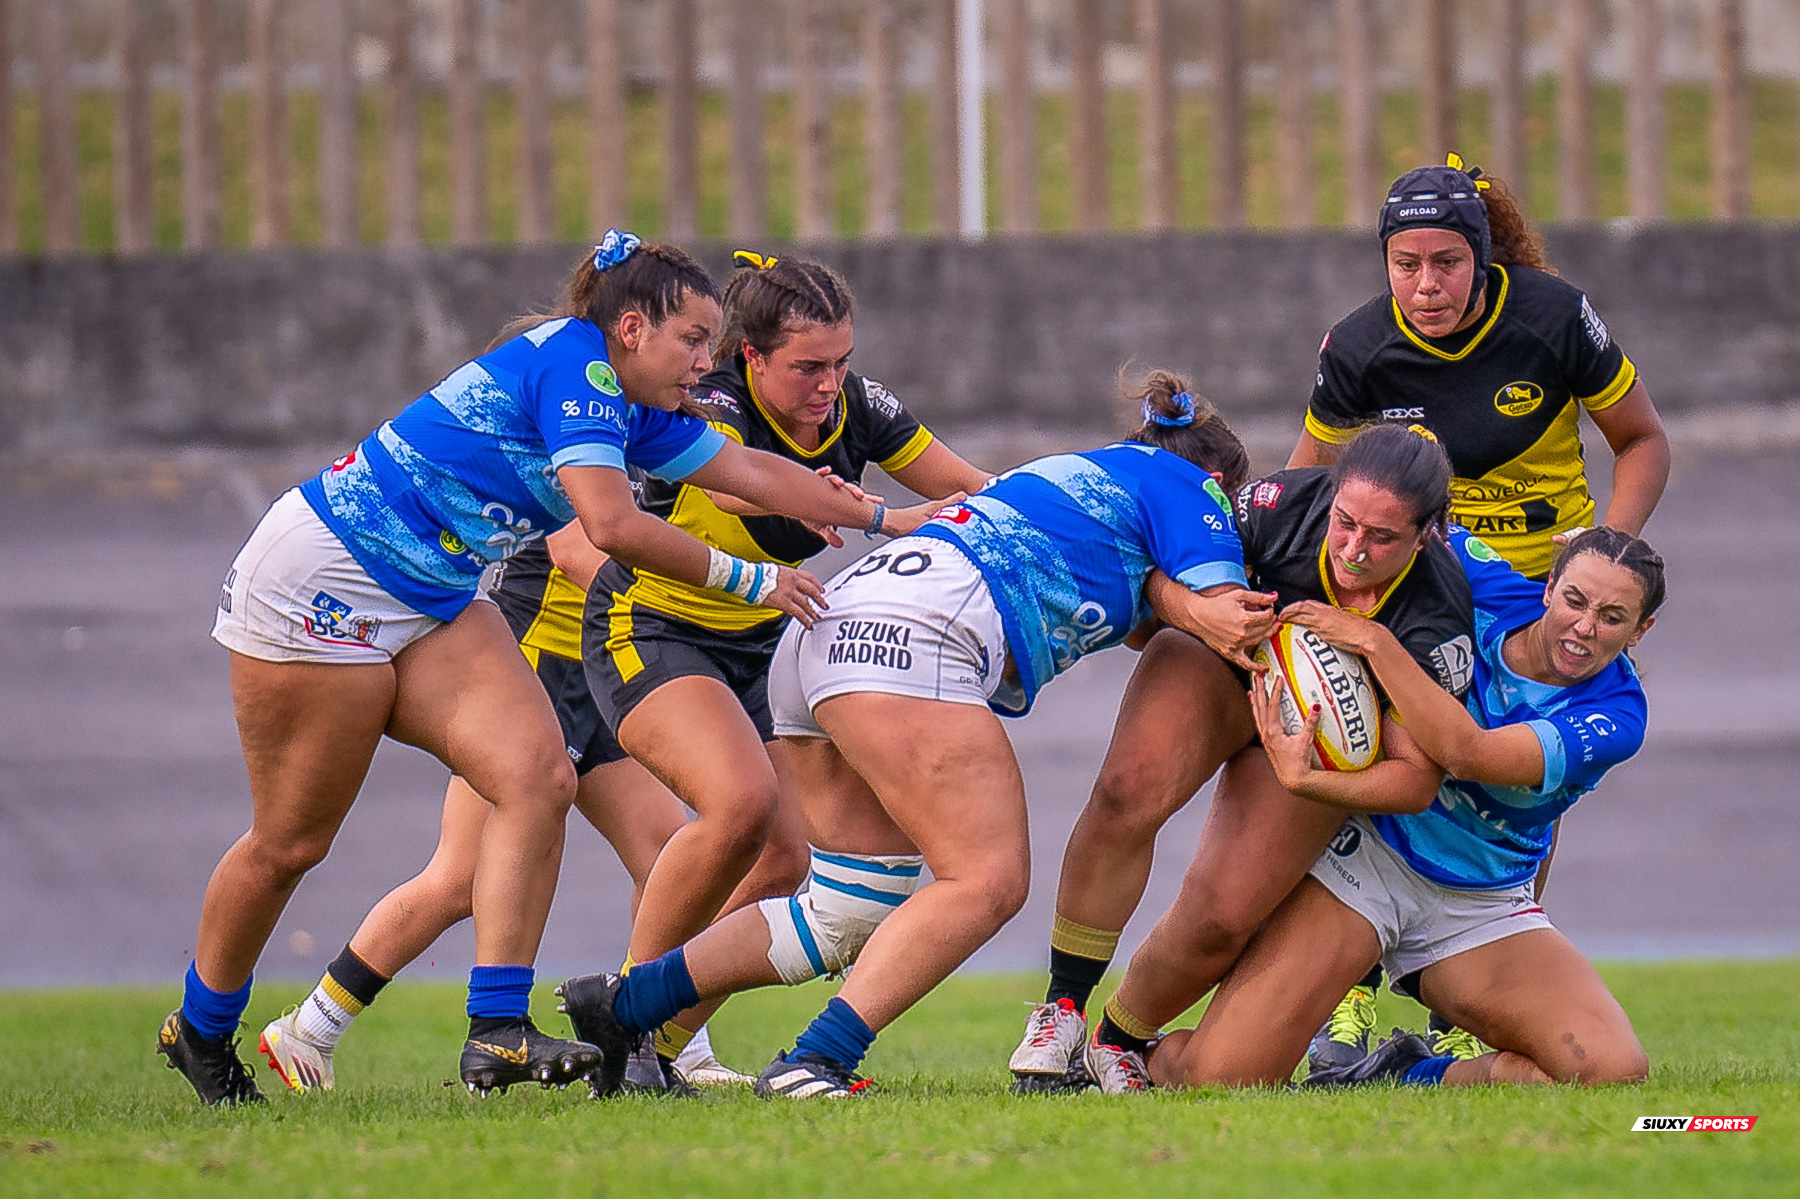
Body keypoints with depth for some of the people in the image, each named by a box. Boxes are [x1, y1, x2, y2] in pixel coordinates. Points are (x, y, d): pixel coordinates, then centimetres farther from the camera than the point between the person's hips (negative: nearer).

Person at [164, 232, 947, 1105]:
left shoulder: (634, 411, 9)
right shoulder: (574, 362, -18)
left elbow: (755, 473, 19)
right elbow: (612, 524, -27)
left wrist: (886, 519, 18)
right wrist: (748, 579, -19)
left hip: (432, 603, 9)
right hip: (323, 582, -9)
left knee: (539, 779, -11)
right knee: (290, 844, 1)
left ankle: (496, 1033, -15)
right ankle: (199, 1029, 23)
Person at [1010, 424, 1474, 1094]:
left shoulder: (1438, 628, -31)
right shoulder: (1286, 504, -27)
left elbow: (1417, 775, -23)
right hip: (1219, 669, 0)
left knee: (1216, 925, -13)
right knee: (1128, 795, -30)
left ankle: (1118, 1042, 17)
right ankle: (1064, 1008, -17)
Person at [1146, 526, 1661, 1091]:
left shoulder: (1615, 715, -17)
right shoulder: (1488, 586, -11)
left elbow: (1467, 753, -32)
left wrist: (1374, 641, -35)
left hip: (1482, 906, 1)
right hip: (1367, 848, -1)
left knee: (1612, 1069, -24)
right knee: (1214, 1082, -18)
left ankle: (1410, 1080, 0)